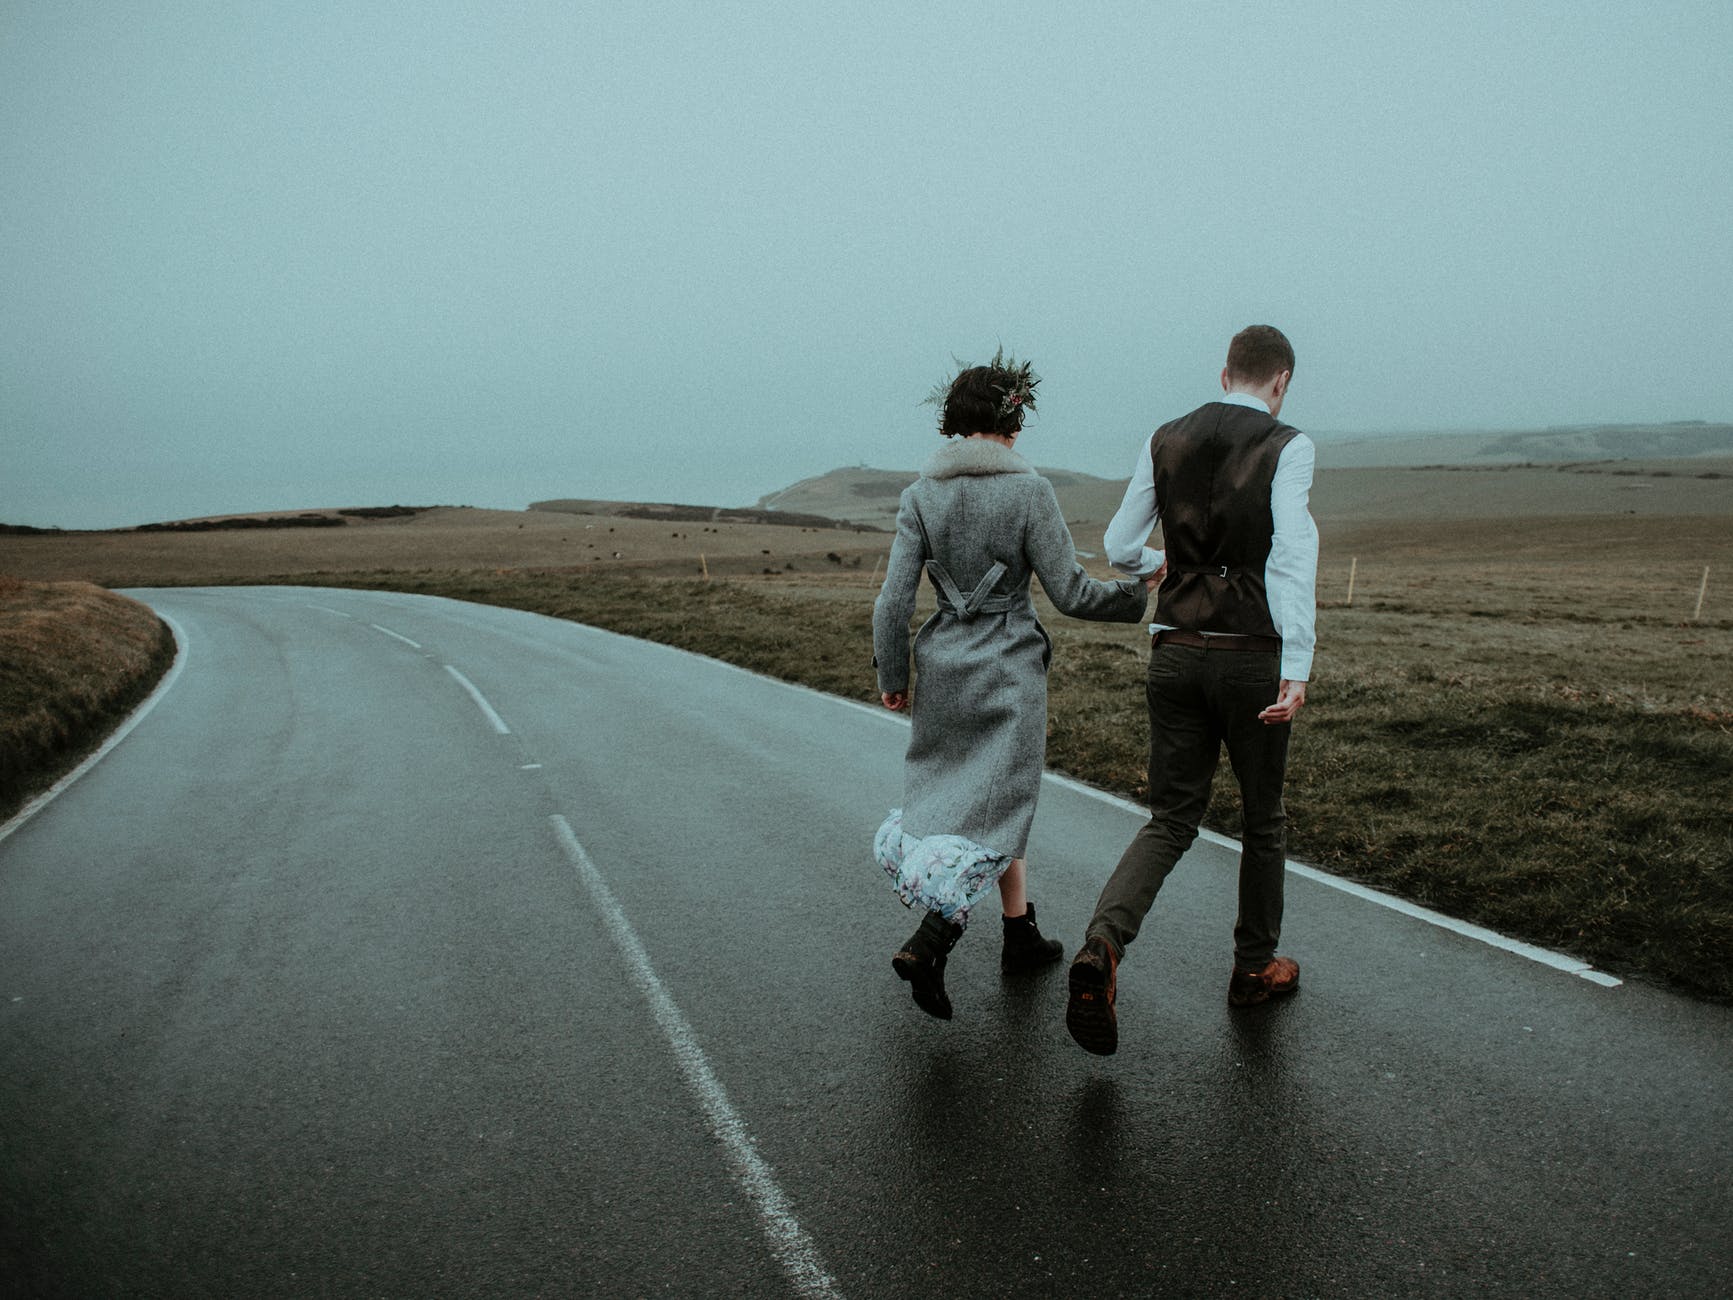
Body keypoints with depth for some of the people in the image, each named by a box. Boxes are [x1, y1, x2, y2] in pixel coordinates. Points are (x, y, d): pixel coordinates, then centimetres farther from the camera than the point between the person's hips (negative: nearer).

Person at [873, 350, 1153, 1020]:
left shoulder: (920, 494, -2)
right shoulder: (1028, 490, -12)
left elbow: (894, 597, -5)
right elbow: (1069, 592, -10)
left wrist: (891, 675, 7)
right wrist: (1140, 594, 6)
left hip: (943, 665, 5)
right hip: (1009, 669, -4)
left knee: (990, 797, 21)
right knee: (994, 813, 4)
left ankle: (1020, 934, 31)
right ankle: (927, 945, -9)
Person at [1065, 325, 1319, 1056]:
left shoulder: (1166, 441, 7)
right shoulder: (1287, 447, -6)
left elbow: (1120, 550, 9)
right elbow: (1292, 558, -16)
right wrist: (1297, 671, -19)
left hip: (1176, 652, 3)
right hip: (1250, 657, -3)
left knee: (1171, 820, 9)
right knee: (1263, 818, 17)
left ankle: (1102, 945, -15)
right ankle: (1254, 969, 31)